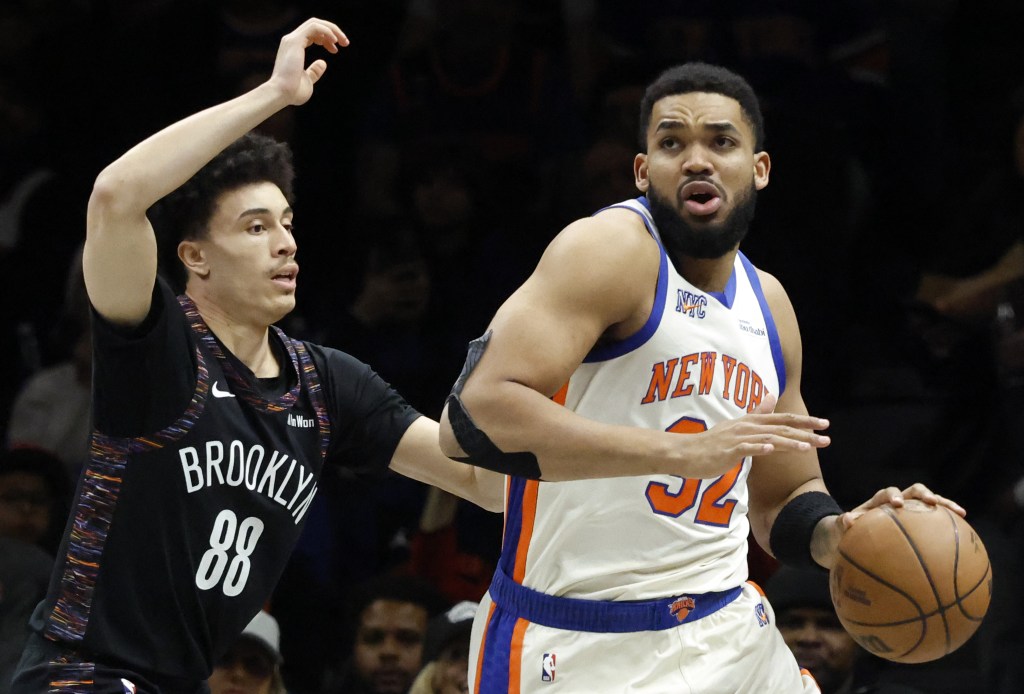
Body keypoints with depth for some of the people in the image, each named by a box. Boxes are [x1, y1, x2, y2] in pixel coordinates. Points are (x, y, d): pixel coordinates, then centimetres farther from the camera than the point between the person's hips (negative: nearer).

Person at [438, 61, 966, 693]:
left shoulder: (768, 304, 12)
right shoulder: (614, 250, -12)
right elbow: (472, 417, -25)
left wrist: (837, 534, -2)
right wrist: (682, 451, -30)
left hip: (725, 633, 7)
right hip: (577, 643, -7)